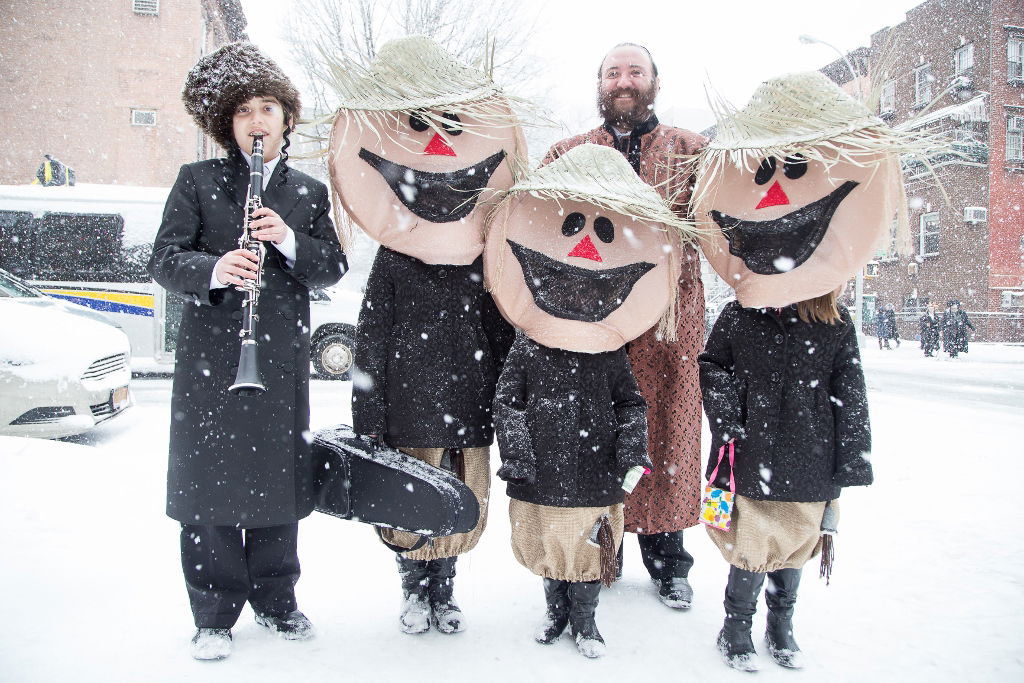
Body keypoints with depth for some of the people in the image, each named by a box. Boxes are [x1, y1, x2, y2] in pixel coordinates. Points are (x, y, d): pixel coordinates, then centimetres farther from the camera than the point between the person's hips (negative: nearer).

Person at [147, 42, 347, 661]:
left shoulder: (309, 193, 13)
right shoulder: (197, 181, 6)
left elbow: (333, 269, 6)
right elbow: (164, 260, -1)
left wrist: (290, 241, -13)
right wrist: (214, 269, -22)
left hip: (282, 356, 2)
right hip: (210, 355, -1)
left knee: (279, 476, 8)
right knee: (209, 479, 1)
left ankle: (276, 598, 25)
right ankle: (215, 614, 16)